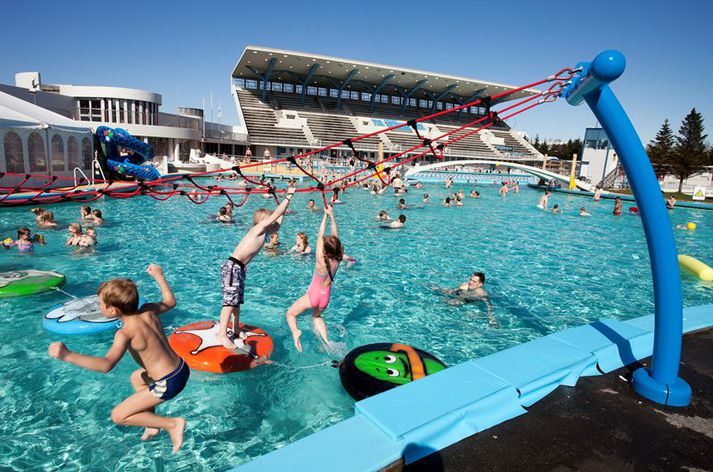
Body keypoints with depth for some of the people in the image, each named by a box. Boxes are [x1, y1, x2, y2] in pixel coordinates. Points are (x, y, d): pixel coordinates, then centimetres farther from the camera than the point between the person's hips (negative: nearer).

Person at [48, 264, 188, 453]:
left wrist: (68, 356, -42)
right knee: (136, 378, 36)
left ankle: (173, 423, 4)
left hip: (168, 384, -8)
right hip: (181, 368, 8)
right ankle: (153, 426, 36)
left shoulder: (126, 333, -23)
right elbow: (170, 302, 16)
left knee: (118, 416, 7)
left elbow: (106, 364, -36)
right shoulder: (148, 311, -4)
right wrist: (159, 276, 24)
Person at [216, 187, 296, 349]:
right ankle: (222, 335, -8)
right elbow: (275, 215, -16)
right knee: (230, 301, -10)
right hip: (232, 267, -10)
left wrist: (286, 203, 23)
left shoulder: (266, 232, 13)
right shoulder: (259, 228, -11)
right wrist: (288, 196, -8)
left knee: (237, 301, 16)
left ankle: (236, 330, 26)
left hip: (239, 268, 10)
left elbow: (277, 224, 28)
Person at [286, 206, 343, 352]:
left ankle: (295, 331, -14)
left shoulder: (321, 261, -27)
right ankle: (326, 340, 19)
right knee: (317, 315, 33)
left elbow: (320, 236, -26)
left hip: (313, 295, -5)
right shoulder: (337, 261, -13)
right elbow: (335, 236, -10)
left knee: (290, 314, 14)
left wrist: (325, 216, -23)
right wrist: (331, 216, -11)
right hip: (325, 296, 6)